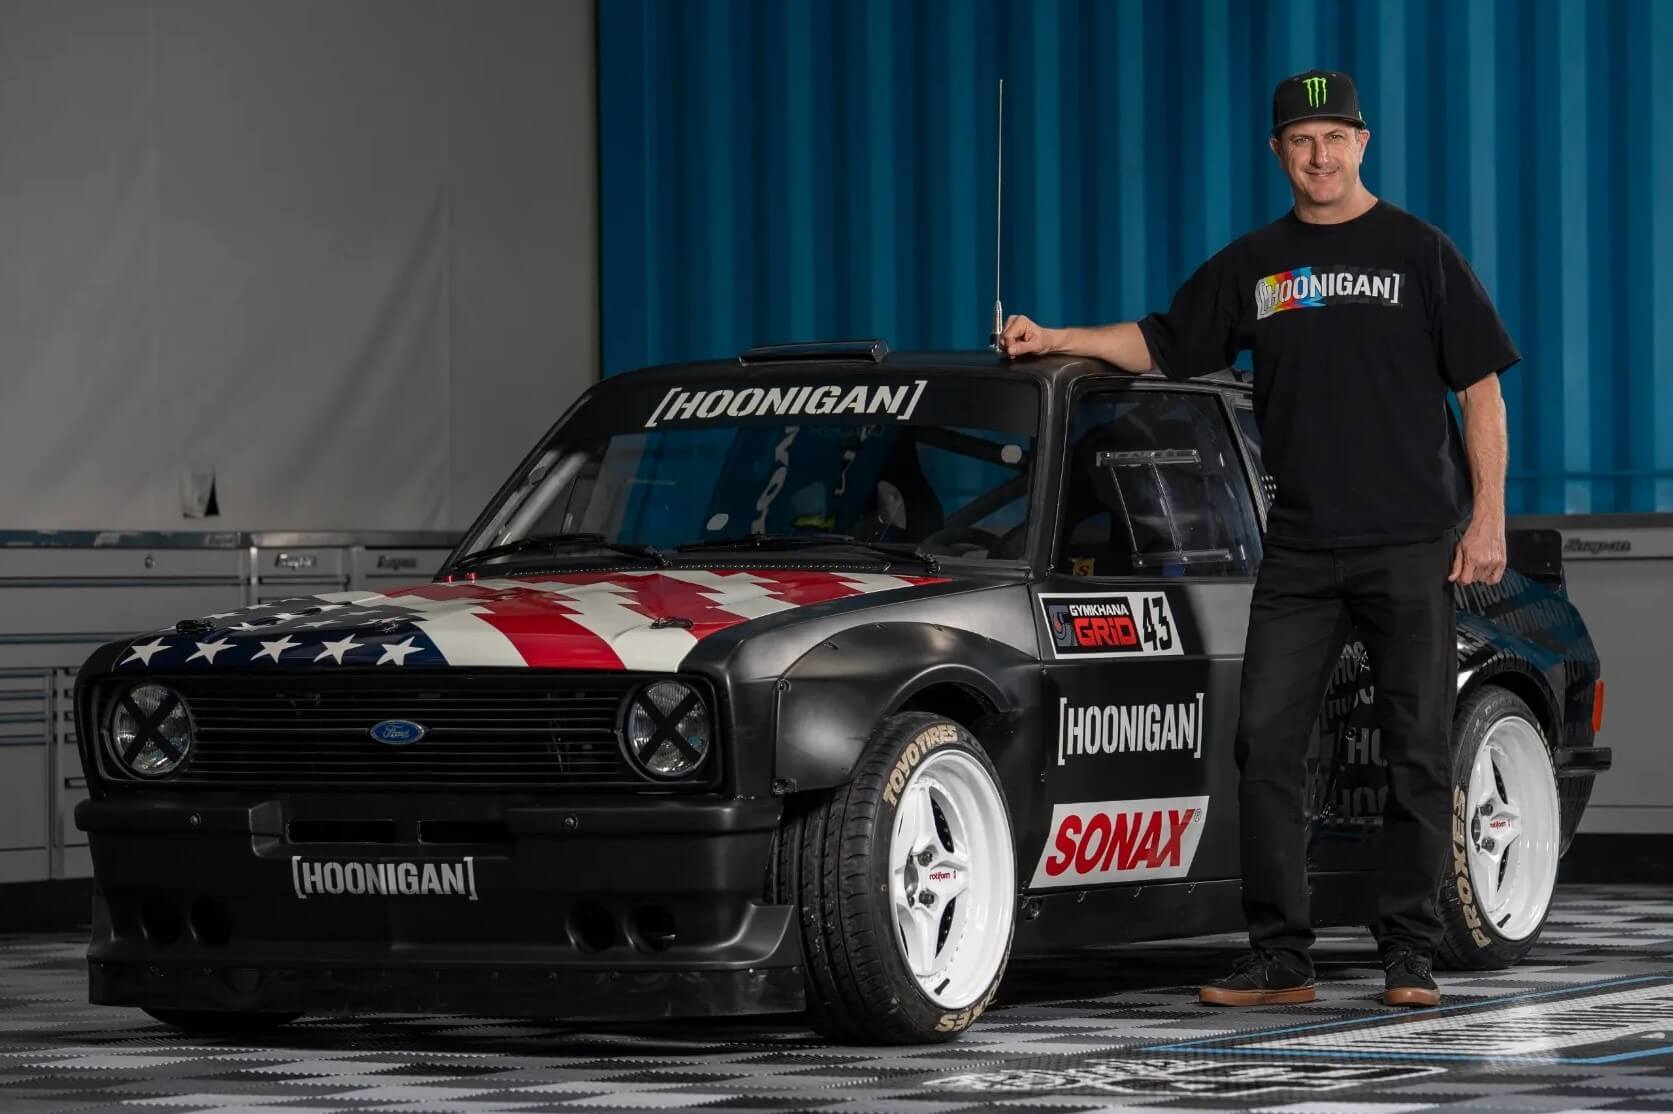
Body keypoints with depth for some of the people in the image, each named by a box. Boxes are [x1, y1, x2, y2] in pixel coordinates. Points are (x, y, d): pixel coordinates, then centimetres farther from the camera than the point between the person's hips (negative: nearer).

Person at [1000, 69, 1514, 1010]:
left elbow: (1482, 387, 1)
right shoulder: (1253, 266, 12)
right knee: (1267, 743, -3)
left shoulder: (1419, 252, 2)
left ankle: (1411, 955, 6)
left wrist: (1488, 517, -6)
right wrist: (1052, 341, 3)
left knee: (1419, 750, -1)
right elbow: (1161, 344, 17)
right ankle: (1280, 959, 2)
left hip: (1414, 544, -3)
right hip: (1301, 551, 3)